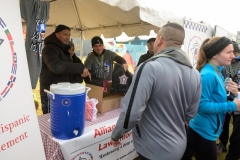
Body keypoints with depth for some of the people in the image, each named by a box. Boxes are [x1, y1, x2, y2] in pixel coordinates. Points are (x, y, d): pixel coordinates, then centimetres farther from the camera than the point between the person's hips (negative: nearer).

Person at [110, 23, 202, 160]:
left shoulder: (150, 68, -24)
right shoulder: (195, 74, -3)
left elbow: (131, 112, -26)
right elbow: (190, 115, 6)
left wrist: (116, 135, -8)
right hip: (179, 145, 7)